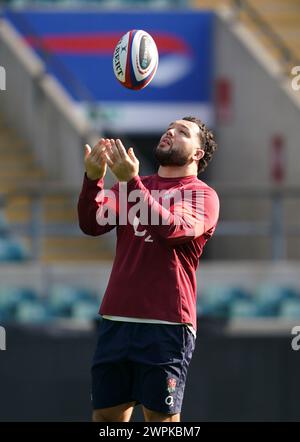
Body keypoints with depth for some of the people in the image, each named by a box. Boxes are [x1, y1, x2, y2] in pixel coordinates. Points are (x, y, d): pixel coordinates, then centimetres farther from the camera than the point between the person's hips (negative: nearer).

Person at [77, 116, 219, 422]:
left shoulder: (203, 196, 1)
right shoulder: (130, 185, 18)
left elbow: (171, 228, -19)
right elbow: (93, 224, 2)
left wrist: (131, 182, -26)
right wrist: (92, 179, -17)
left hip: (166, 326, -5)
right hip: (116, 319, 5)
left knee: (161, 418, -6)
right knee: (106, 414, 4)